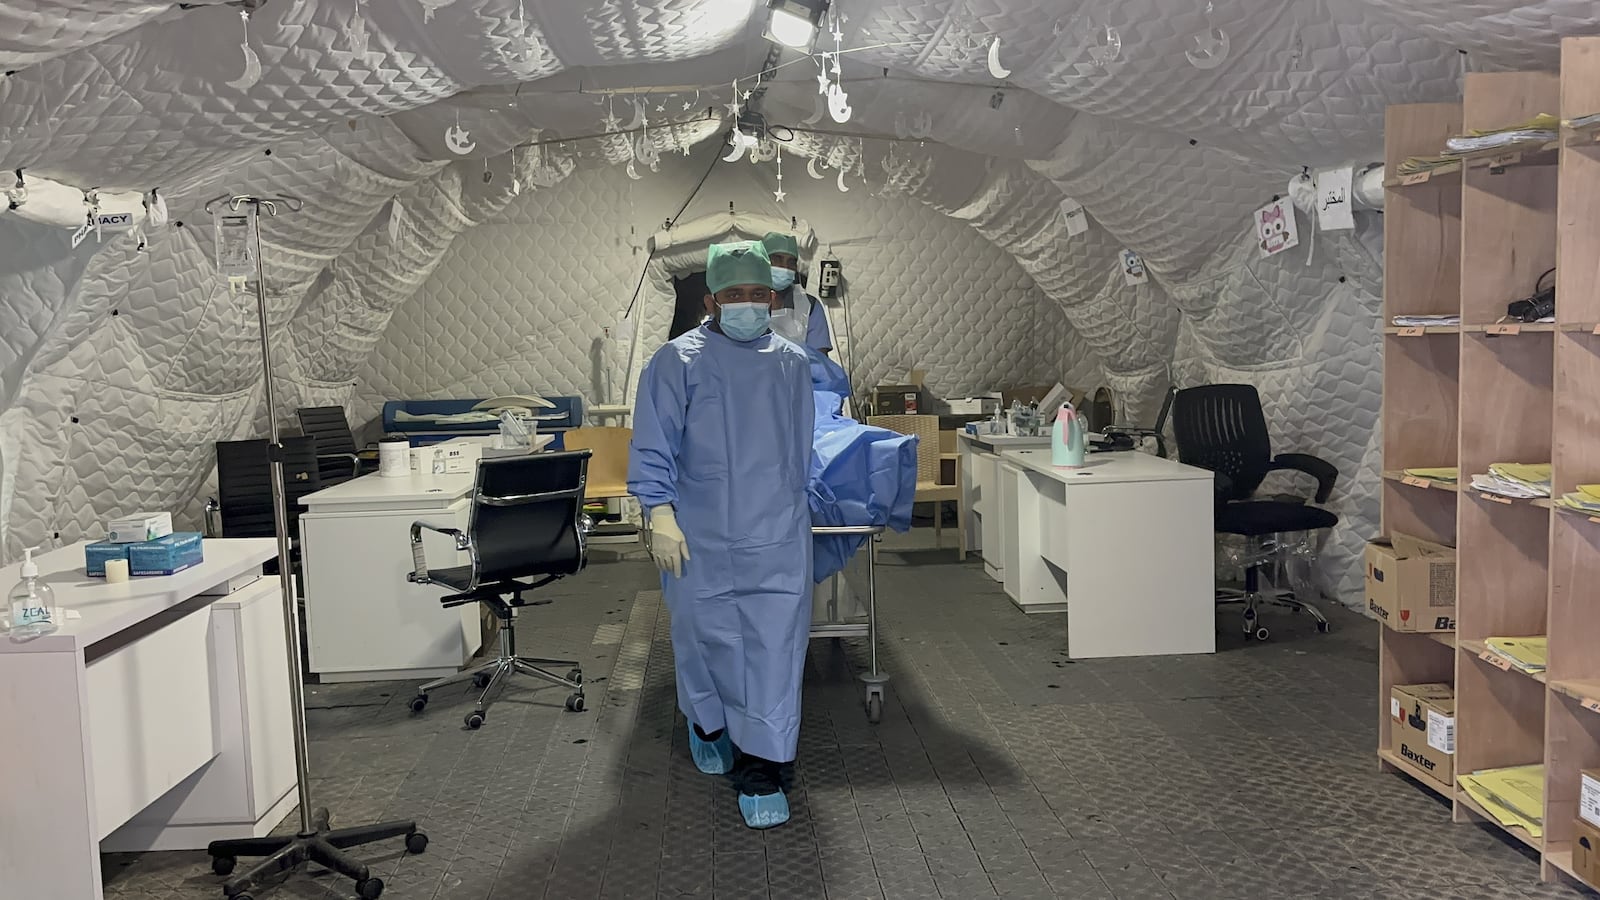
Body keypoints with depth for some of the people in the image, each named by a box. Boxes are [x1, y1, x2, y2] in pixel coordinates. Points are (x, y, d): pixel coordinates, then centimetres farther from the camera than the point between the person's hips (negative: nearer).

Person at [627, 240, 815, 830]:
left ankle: (760, 770, 4)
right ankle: (708, 723, 39)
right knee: (705, 635, 11)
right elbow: (653, 446, -5)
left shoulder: (794, 364, 11)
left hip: (778, 537, 2)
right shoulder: (678, 361, -2)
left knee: (776, 646, -4)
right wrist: (661, 515, -13)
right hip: (700, 536, -2)